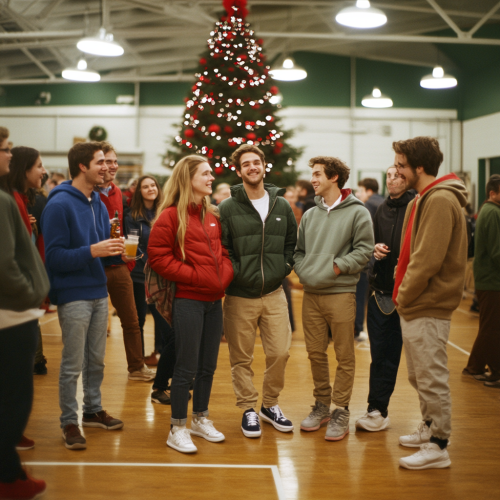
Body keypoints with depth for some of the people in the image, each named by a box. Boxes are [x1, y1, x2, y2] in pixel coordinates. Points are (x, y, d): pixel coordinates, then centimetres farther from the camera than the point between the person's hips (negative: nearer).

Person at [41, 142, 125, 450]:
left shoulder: (98, 204, 11)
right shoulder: (59, 204, -12)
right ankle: (69, 422, 13)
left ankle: (93, 410, 31)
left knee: (96, 360, 16)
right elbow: (55, 256, -16)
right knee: (72, 365, 1)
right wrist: (92, 251, -25)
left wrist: (116, 251, -3)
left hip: (99, 293, 7)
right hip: (73, 295, -7)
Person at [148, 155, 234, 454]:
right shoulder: (171, 216, -8)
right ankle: (178, 429, 11)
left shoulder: (213, 216, 13)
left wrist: (225, 274, 0)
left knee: (209, 365, 14)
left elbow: (223, 251, 20)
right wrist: (193, 275, -15)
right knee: (187, 367, -2)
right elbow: (158, 256, -12)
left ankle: (201, 419, 30)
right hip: (188, 300, -7)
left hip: (214, 300, 7)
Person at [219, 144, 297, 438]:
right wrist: (234, 272, -11)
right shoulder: (228, 208, -3)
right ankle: (248, 409, 21)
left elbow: (292, 241, 16)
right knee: (242, 358, 5)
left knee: (280, 352, 1)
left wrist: (285, 267, 4)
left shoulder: (282, 205, 8)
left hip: (274, 293, 3)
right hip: (240, 296, -2)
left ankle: (270, 405, 23)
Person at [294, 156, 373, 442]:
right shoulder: (310, 215, 15)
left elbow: (364, 250, -8)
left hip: (341, 294, -5)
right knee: (316, 353, 10)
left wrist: (337, 266, -14)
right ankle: (321, 406, 24)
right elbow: (299, 250, 18)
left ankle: (341, 412, 9)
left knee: (345, 357, 0)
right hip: (311, 293, 5)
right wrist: (303, 271, 1)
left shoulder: (357, 212, -2)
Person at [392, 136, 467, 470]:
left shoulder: (440, 201, -17)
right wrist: (403, 295, 11)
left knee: (432, 379, -2)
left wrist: (404, 296, -14)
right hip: (415, 305, 10)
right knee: (419, 376, 19)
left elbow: (428, 260, -23)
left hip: (428, 308, -10)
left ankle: (438, 447, 7)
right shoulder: (424, 199, 15)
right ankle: (430, 428, 33)